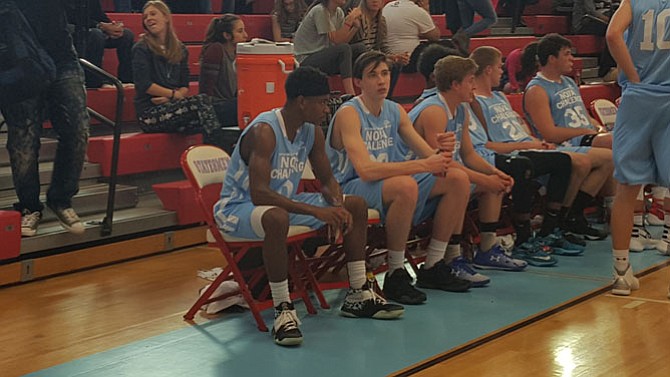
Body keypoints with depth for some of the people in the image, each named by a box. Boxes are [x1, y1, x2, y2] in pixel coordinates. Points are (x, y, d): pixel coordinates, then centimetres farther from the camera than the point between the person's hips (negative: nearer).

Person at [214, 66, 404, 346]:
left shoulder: (312, 131, -1)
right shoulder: (264, 131, -27)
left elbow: (327, 180, 8)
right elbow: (259, 194, -36)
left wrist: (338, 205, -17)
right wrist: (317, 211, -39)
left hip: (285, 201, 9)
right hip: (238, 208, -9)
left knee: (356, 205, 3)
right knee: (277, 218, -43)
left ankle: (359, 295, 10)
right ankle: (282, 310, -31)